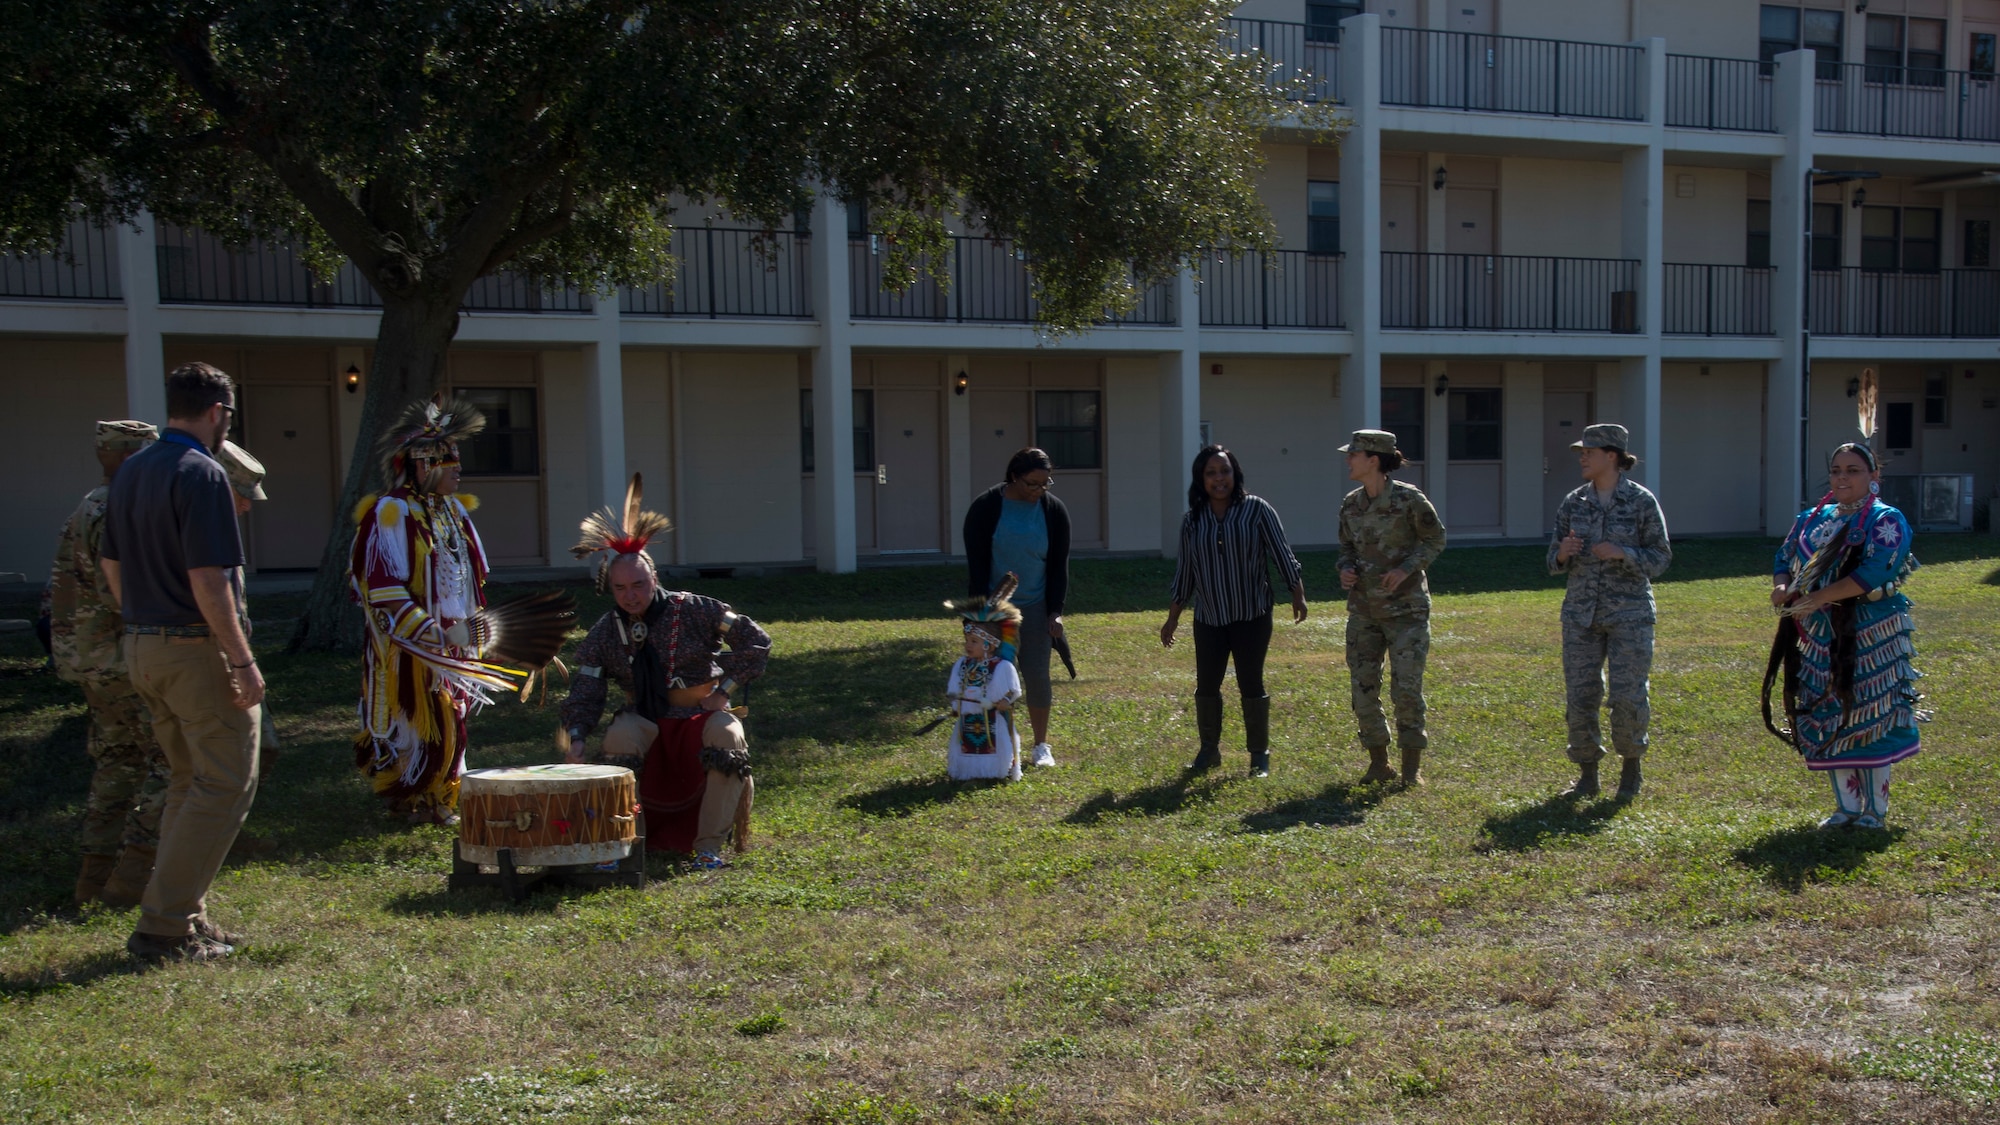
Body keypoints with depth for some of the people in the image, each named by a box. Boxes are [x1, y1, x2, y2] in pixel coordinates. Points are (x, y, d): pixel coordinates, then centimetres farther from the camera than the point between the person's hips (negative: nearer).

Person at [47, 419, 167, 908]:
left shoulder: (86, 509, 15)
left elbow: (60, 584, 18)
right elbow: (119, 591, -25)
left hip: (84, 654, 10)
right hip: (122, 653, -10)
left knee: (117, 760, 16)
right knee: (172, 761, -5)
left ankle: (97, 877, 20)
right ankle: (132, 877, -6)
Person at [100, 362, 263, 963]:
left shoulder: (130, 471, 11)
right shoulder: (201, 474, -16)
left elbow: (113, 566, 16)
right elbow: (208, 580, -22)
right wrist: (244, 660, -18)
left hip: (142, 645, 9)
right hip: (198, 649, -9)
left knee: (189, 781, 17)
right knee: (226, 784, -2)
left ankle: (183, 914, 21)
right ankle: (163, 926, -2)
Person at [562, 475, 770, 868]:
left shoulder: (693, 611, -8)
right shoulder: (605, 634, 0)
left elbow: (756, 642, -8)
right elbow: (584, 694, -4)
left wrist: (723, 690, -14)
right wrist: (577, 739, -22)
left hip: (703, 716, -1)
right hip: (647, 722, 2)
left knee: (726, 733, -35)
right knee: (621, 733, -33)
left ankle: (709, 846, -29)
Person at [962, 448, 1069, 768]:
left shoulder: (1054, 511, -4)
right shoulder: (986, 508, -11)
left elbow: (1059, 565, 1)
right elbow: (976, 564, -9)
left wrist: (1055, 610, -5)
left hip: (1035, 607, 2)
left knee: (1037, 675, 1)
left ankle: (1041, 745, 13)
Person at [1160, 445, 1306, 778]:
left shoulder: (1256, 509, -5)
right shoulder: (1192, 520, 4)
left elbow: (1282, 553, -4)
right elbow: (1184, 571, 10)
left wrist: (1298, 595, -11)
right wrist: (1172, 617, 10)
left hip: (1252, 615, -3)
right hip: (1209, 617, 3)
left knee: (1251, 685, 2)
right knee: (1206, 685, 6)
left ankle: (1260, 755, 13)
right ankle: (1209, 750, 21)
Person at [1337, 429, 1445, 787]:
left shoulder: (1409, 499, -11)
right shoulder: (1350, 504, 5)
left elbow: (1435, 539, -2)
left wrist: (1406, 569, -16)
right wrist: (1345, 569, -4)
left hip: (1406, 607, -5)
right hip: (1363, 609, 5)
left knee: (1407, 687, -4)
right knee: (1362, 688, 5)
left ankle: (1412, 767, 9)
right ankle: (1379, 764, 17)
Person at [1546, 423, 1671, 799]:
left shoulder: (1641, 501, -3)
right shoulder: (1573, 502, 7)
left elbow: (1661, 557, -3)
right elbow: (1554, 561, 11)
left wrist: (1622, 554, -19)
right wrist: (1563, 554, -11)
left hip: (1629, 612, -3)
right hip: (1581, 613, 4)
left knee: (1628, 695, -6)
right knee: (1580, 696, 3)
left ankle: (1630, 764, 18)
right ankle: (1587, 775, 16)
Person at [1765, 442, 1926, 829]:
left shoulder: (1886, 521, -7)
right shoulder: (1812, 520, 13)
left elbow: (1874, 572, -21)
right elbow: (1784, 559, 15)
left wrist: (1816, 598, -24)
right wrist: (1781, 588, -9)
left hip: (1870, 639, -6)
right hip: (1821, 639, 6)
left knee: (1869, 719, -1)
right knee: (1828, 722, 8)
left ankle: (1875, 809, 11)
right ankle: (1847, 806, 19)